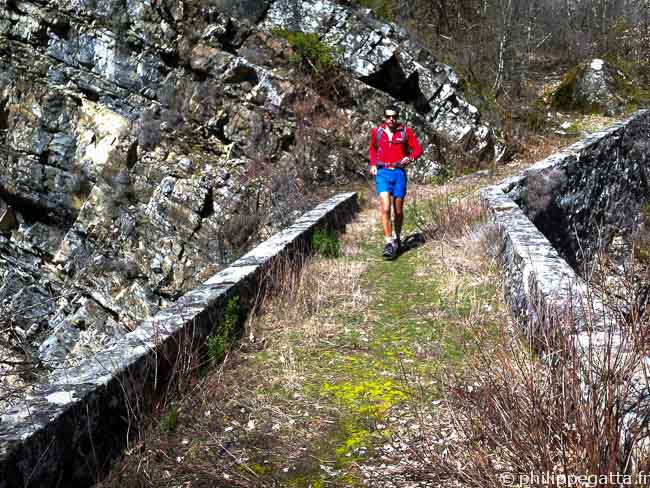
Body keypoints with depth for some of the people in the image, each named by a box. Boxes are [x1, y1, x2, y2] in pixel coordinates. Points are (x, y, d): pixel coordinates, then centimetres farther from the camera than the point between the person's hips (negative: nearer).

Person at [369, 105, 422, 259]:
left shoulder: (405, 131, -1)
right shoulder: (377, 132, 4)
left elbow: (417, 149, 6)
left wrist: (410, 158, -14)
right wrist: (373, 164, 8)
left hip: (399, 173, 0)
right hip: (382, 173, 0)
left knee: (398, 211, 9)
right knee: (385, 209, -15)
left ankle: (398, 239, 31)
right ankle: (388, 243, -13)